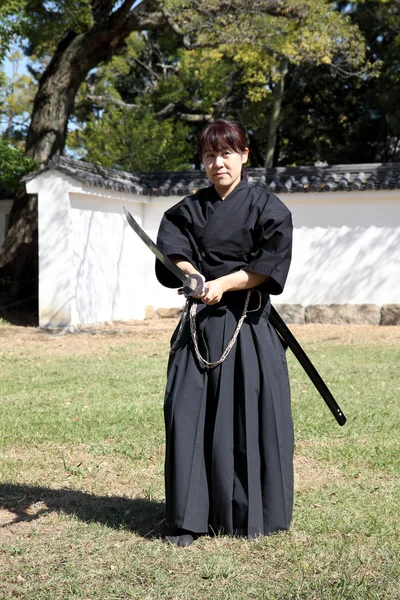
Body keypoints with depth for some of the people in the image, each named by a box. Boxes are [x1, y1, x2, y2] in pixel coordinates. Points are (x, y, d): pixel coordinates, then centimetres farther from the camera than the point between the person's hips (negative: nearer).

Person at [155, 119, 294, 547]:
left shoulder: (267, 208, 2)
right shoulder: (187, 210, 12)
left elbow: (271, 265, -8)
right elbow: (172, 253, -3)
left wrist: (222, 283, -16)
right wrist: (191, 274, -24)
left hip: (249, 327, -3)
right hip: (199, 325, 3)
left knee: (249, 416, -2)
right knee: (188, 413, -4)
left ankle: (251, 515, 12)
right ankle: (190, 516, 4)